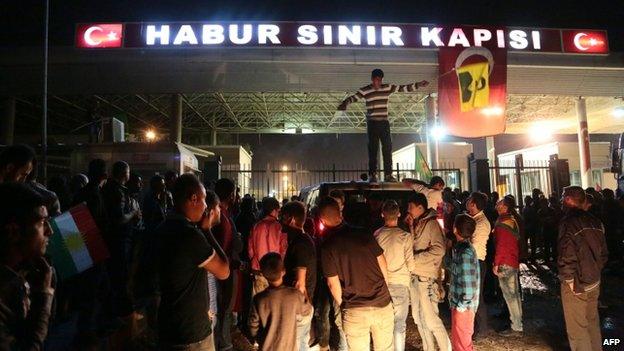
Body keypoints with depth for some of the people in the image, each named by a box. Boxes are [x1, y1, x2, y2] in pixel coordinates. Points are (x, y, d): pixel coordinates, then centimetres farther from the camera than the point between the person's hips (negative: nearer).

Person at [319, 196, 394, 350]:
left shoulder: (327, 246, -11)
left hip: (355, 311, -3)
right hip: (383, 305, 3)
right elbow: (383, 267, 4)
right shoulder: (364, 233, -4)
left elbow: (333, 284, -7)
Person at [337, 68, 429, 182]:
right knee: (373, 149, -4)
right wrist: (344, 104, -28)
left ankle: (388, 175, 4)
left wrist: (418, 85, 0)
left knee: (387, 148, 0)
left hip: (384, 123, 3)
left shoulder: (388, 88, 7)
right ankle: (373, 175, -2)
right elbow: (353, 98, -9)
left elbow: (404, 88, 8)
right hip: (372, 123, -3)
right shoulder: (365, 90, -2)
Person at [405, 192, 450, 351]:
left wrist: (415, 258, -17)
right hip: (414, 276, 8)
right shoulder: (416, 224, 12)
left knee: (430, 318, -5)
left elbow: (439, 249, -20)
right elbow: (412, 245, 10)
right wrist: (409, 227, 0)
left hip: (427, 277, -8)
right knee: (418, 316, 15)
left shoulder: (431, 223, -12)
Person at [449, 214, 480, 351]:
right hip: (460, 303, 9)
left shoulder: (464, 252, -24)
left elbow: (469, 283, -24)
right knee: (462, 339, 24)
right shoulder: (462, 247, 4)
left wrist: (461, 306, -18)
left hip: (463, 306, -9)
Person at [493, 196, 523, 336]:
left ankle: (516, 328, 5)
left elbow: (501, 246, -21)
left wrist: (496, 263, -16)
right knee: (514, 293, 17)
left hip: (505, 263, -9)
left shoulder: (502, 222, -19)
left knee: (510, 295, -2)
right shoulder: (513, 220, 10)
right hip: (514, 261, 9)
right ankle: (517, 323, 29)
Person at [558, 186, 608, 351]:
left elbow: (567, 256, -25)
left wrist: (569, 280, -14)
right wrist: (595, 272, 17)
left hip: (576, 285, -7)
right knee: (592, 322, 22)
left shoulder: (569, 222, -19)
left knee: (577, 328, 5)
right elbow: (603, 253, 12)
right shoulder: (595, 222, 4)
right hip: (594, 282, 7)